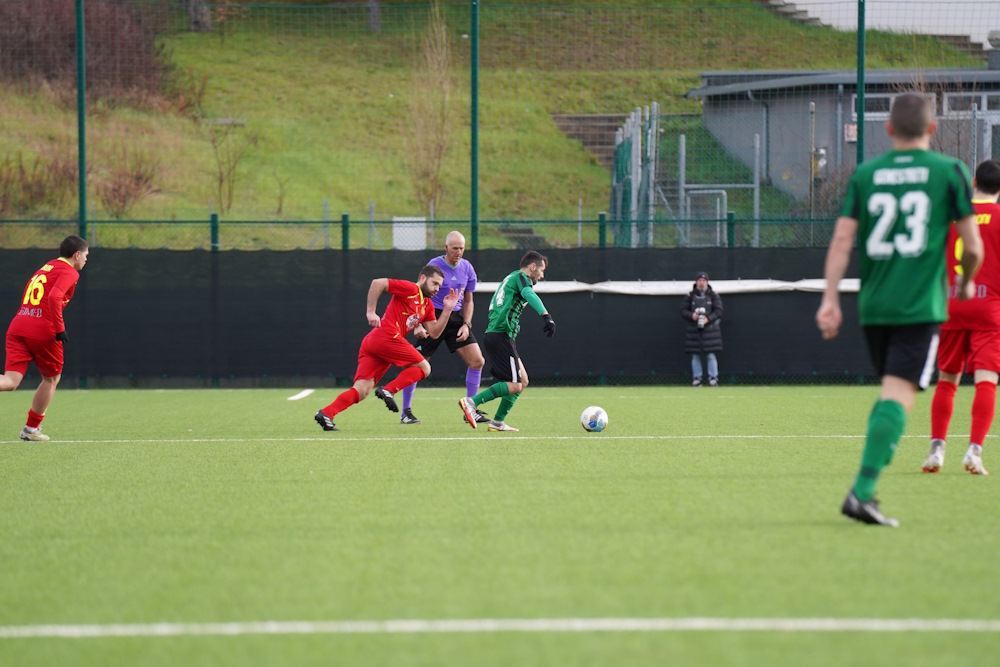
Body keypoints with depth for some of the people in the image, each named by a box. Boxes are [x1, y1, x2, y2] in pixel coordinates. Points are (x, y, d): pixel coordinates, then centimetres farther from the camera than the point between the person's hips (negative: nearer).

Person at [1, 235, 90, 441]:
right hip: (43, 331, -6)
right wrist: (60, 329, -16)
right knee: (52, 378, 18)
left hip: (17, 327, 6)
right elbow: (54, 297, -18)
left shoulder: (44, 268, 25)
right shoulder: (69, 272, -1)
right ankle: (31, 429, 24)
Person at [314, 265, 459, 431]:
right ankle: (389, 390, -13)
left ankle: (326, 414, -17)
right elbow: (378, 283, -8)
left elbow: (434, 333, 20)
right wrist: (371, 312, -12)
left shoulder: (427, 305, 26)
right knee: (424, 367, 1)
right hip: (387, 338, -9)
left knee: (361, 392, -3)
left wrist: (447, 309, 13)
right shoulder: (410, 289, 0)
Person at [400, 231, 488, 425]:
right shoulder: (434, 266, -12)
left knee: (477, 361, -4)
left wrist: (466, 325, 0)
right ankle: (406, 412, 8)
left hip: (456, 318, 5)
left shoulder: (467, 268, 4)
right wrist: (417, 325, -22)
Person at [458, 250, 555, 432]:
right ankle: (472, 402, -16)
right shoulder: (521, 277, -2)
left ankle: (498, 422, 9)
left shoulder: (511, 278, 27)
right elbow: (529, 294, -24)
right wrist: (546, 315, -38)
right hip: (501, 335, -10)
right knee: (514, 386, -12)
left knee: (522, 381, 12)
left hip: (492, 334, 10)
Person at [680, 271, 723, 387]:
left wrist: (708, 318, -15)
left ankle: (713, 378, 0)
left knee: (711, 355, -6)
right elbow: (683, 310, 7)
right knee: (695, 355, 3)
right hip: (693, 328, 2)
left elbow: (718, 310, 0)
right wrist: (691, 315, -13)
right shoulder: (690, 295, 7)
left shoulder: (713, 295, 4)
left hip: (710, 328, -2)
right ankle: (697, 378, 10)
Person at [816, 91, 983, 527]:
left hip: (873, 307, 4)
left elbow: (842, 238, 0)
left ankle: (865, 489, 16)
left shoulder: (865, 174, 8)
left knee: (891, 391, 20)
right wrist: (965, 283, 21)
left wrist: (830, 299, 0)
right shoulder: (950, 172, 1)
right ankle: (862, 491, -24)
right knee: (898, 396, -10)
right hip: (921, 306, -4)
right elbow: (973, 247, 1)